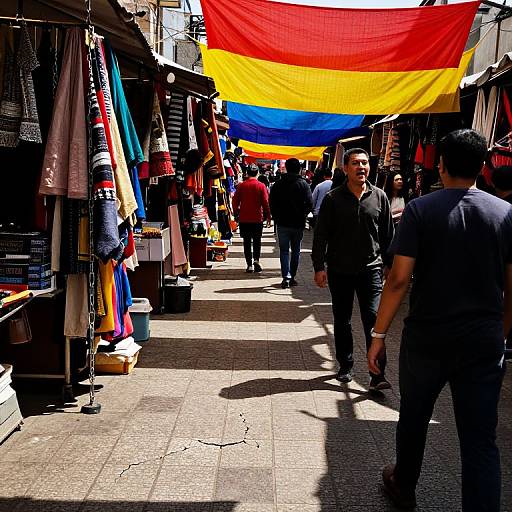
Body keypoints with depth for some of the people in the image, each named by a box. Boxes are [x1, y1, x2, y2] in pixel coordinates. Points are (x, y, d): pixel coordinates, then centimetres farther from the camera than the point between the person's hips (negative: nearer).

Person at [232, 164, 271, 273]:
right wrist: (268, 217, 2)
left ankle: (249, 265, 5)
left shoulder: (241, 186, -1)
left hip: (244, 219, 1)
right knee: (257, 241, 12)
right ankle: (256, 260, -6)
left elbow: (235, 201, 3)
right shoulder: (261, 186, -5)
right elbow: (266, 202, -6)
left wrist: (236, 213, 17)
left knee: (247, 242, 7)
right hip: (257, 218, -1)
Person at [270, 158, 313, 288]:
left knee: (284, 250, 4)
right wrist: (302, 216, 6)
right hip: (298, 224, 0)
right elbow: (310, 203, -9)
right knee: (296, 251, 13)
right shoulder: (303, 184, -4)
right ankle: (292, 277, 16)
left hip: (282, 223, 0)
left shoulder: (277, 184, 1)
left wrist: (277, 218, 11)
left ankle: (286, 277, -10)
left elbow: (272, 204, 2)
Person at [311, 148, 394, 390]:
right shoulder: (333, 199, -1)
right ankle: (345, 366, 28)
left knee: (374, 320, -9)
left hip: (371, 269, 0)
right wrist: (319, 267, -5)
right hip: (339, 270, 1)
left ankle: (377, 375, -5)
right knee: (342, 322, 12)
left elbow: (388, 235, 9)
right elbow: (321, 235, 0)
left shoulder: (379, 197, 3)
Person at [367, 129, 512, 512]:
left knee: (413, 416, 21)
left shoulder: (421, 209, -8)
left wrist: (379, 334, -4)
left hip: (427, 336, -1)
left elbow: (399, 279, -12)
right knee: (481, 440, 6)